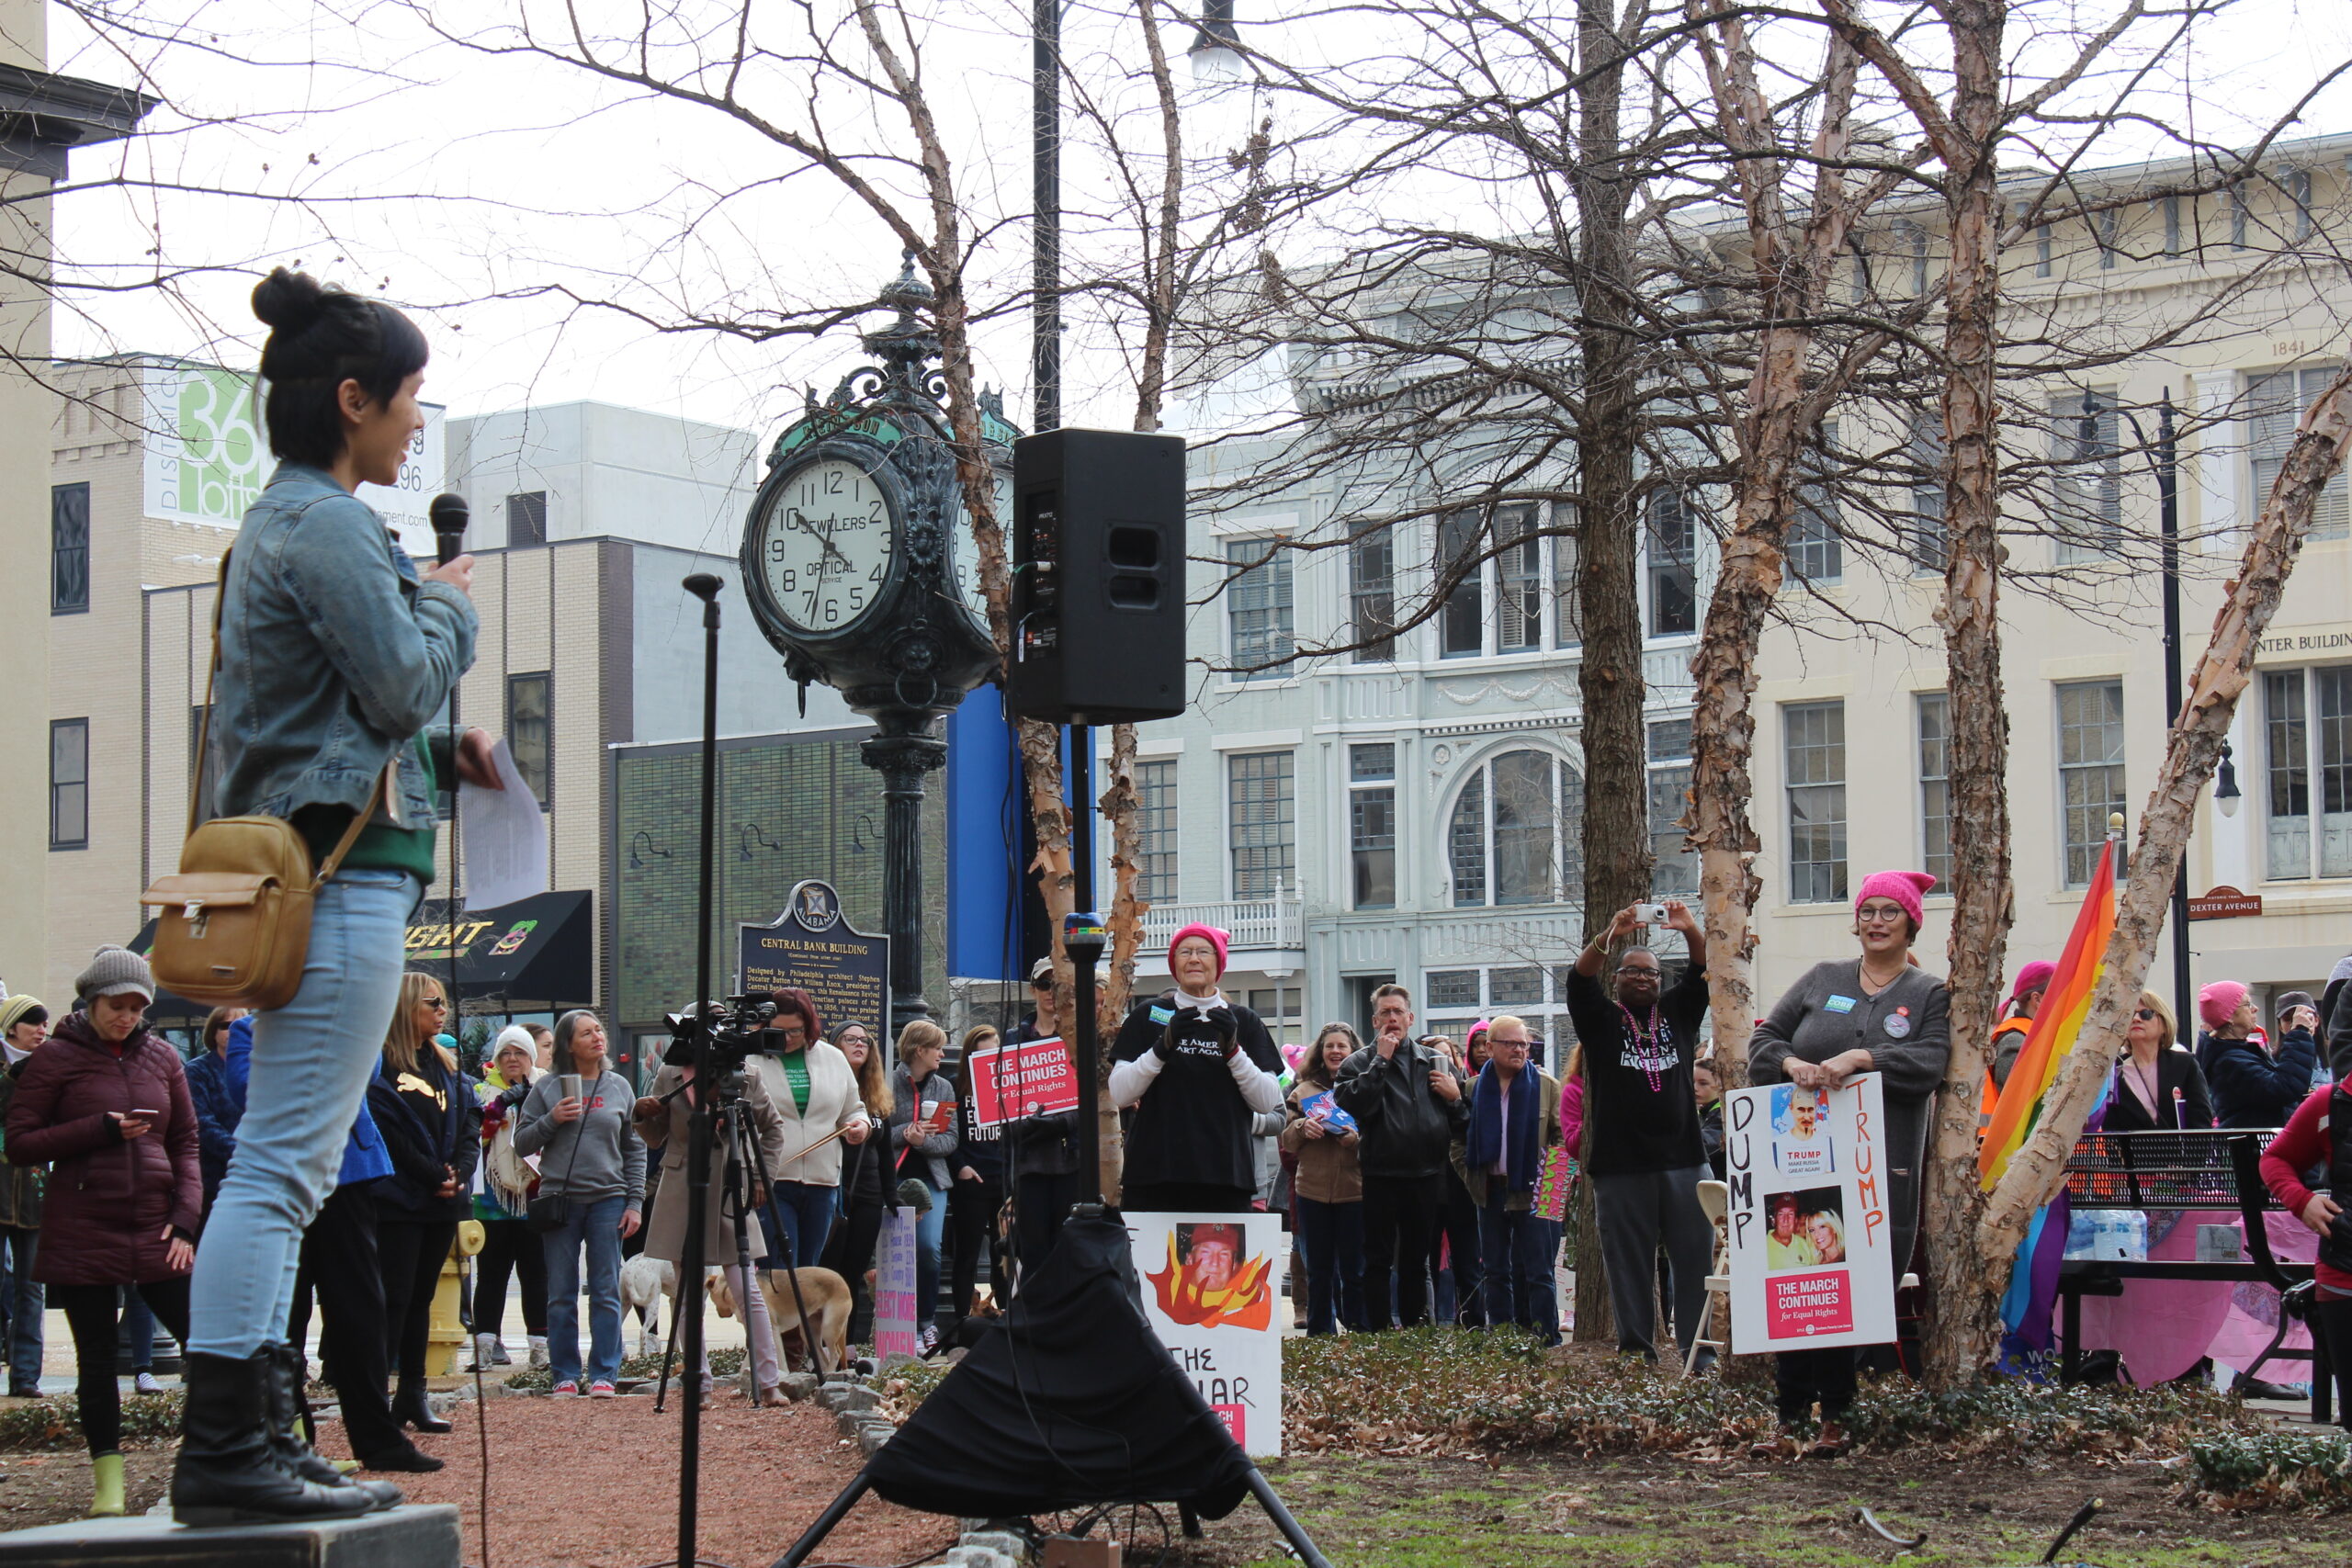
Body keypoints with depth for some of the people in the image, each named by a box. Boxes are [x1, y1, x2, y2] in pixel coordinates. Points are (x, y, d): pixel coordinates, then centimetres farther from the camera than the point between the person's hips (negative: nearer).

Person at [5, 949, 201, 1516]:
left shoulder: (162, 1058, 10)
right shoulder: (55, 1058, 1)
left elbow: (185, 1144, 13)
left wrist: (186, 1219, 1)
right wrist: (101, 1130, -12)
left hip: (156, 1230, 2)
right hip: (81, 1232, -2)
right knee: (96, 1359, 4)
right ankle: (108, 1485, 12)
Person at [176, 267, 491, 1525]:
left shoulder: (274, 525, 22)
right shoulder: (326, 526, -11)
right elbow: (402, 682, -14)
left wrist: (443, 754, 18)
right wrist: (451, 606, 2)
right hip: (341, 873, -11)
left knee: (280, 1164, 11)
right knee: (284, 1160, -12)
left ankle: (248, 1437, 14)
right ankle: (221, 1454, -13)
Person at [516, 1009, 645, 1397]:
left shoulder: (619, 1087, 8)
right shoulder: (546, 1088, 4)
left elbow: (635, 1150, 10)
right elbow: (522, 1143, 5)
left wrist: (635, 1202, 3)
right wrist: (551, 1120, -11)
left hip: (608, 1200, 1)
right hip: (559, 1199, 0)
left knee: (606, 1293, 0)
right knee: (561, 1295, 3)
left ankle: (604, 1374, 5)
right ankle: (564, 1375, 10)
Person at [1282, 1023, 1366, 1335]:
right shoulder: (1304, 1091, 13)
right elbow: (1287, 1141, 11)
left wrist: (1358, 1138, -18)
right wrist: (1302, 1127, -9)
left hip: (1355, 1191, -3)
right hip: (1312, 1190, 3)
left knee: (1354, 1271, 1)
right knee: (1319, 1271, 9)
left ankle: (1358, 1333, 8)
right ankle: (1319, 1334, 15)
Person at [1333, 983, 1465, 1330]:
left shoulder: (1435, 1061, 13)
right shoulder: (1359, 1063, 2)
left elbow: (1463, 1121, 15)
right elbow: (1352, 1107, -19)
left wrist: (1454, 1097, -6)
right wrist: (1381, 1060, -14)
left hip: (1427, 1178, 3)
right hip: (1381, 1177, -3)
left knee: (1416, 1261, 12)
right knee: (1379, 1262, -1)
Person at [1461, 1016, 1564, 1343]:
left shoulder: (1547, 1086, 2)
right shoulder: (1473, 1089, 8)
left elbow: (1563, 1137, 2)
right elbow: (1460, 1139, 13)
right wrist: (1468, 1176, 3)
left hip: (1530, 1191, -3)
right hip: (1490, 1191, 3)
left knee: (1537, 1272, -4)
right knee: (1496, 1271, 8)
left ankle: (1545, 1340, -1)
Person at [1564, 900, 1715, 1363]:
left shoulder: (1678, 1012, 16)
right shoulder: (1602, 1020, 10)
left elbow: (1704, 971, 4)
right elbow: (1580, 977, -6)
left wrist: (1690, 930, -17)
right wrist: (1612, 934, -24)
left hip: (1683, 1160, 2)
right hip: (1620, 1165, -2)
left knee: (1695, 1258, -1)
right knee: (1629, 1263, 0)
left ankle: (1699, 1349, 2)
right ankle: (1636, 1350, 5)